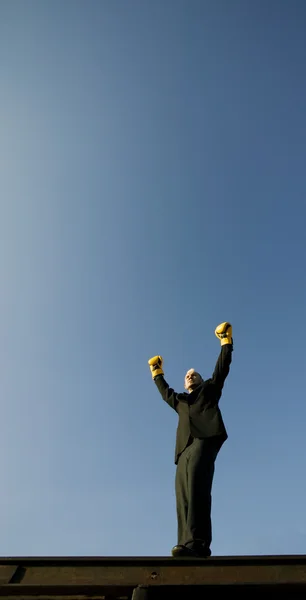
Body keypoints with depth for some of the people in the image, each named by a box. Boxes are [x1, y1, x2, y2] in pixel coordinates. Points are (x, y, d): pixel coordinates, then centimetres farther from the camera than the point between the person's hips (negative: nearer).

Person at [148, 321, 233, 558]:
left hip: (205, 439, -5)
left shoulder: (209, 389, 26)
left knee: (196, 486, -26)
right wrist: (157, 373, 55)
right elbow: (165, 392, 50)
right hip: (185, 448, 6)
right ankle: (188, 544, -19)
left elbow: (222, 369, 20)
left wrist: (226, 343, 19)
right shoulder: (180, 400, 36)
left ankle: (197, 543, -36)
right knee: (184, 497, -10)